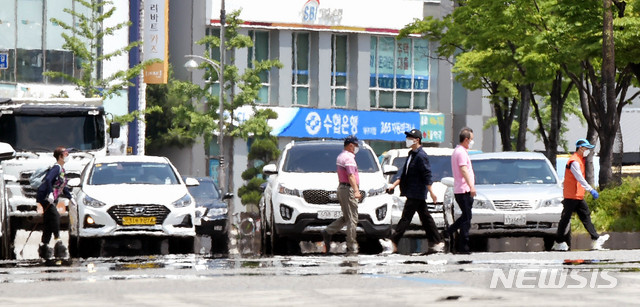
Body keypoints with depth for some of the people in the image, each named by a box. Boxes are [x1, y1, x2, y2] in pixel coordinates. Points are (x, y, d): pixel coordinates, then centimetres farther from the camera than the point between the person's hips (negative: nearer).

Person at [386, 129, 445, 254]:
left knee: (406, 217, -9)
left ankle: (393, 242, -9)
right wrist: (394, 185, 14)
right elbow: (404, 173, 21)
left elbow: (427, 175, -17)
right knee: (425, 218, 11)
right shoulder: (411, 154, 15)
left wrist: (431, 192, -18)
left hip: (416, 193, -10)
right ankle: (437, 242, 14)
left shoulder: (421, 156, -14)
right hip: (412, 193, 10)